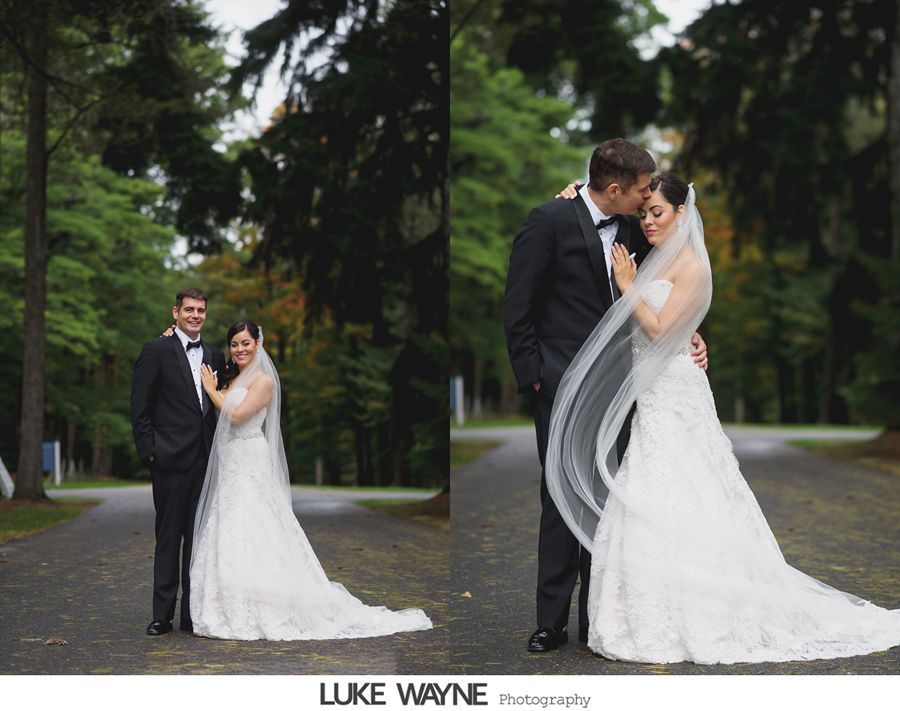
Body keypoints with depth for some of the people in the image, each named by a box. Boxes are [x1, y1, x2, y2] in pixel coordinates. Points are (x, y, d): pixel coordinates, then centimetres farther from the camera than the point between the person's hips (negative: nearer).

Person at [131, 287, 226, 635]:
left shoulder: (214, 356, 13)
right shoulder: (156, 351, -2)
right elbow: (140, 407, -4)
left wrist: (217, 452, 8)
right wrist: (148, 450, -8)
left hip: (205, 460, 5)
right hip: (171, 459, -5)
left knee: (200, 537, 7)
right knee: (168, 537, 0)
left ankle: (193, 612, 13)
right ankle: (163, 614, 6)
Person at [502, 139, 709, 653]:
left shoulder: (633, 231, 8)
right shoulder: (550, 221, -9)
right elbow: (518, 309, -7)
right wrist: (533, 376, -9)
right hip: (564, 384, -5)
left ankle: (596, 618, 17)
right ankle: (552, 621, 8)